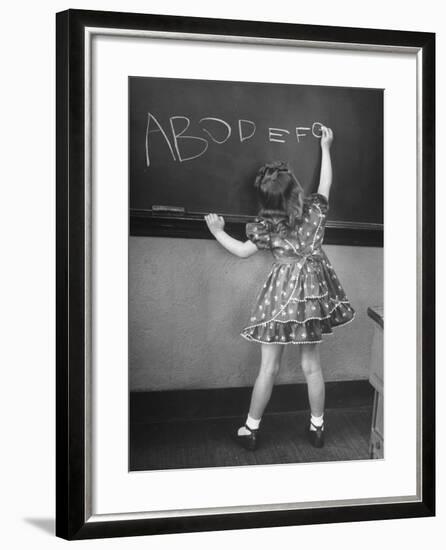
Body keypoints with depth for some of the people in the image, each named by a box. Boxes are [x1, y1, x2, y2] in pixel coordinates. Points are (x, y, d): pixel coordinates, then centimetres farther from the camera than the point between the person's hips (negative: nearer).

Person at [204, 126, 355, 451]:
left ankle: (252, 429, 14)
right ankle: (317, 427, 23)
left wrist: (218, 232, 14)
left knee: (269, 366, 4)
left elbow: (243, 251, 1)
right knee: (312, 364, 12)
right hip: (313, 291, 3)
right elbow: (326, 183, 15)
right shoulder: (315, 209, -4)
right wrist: (325, 147, 26)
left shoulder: (266, 226, -11)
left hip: (283, 293, -3)